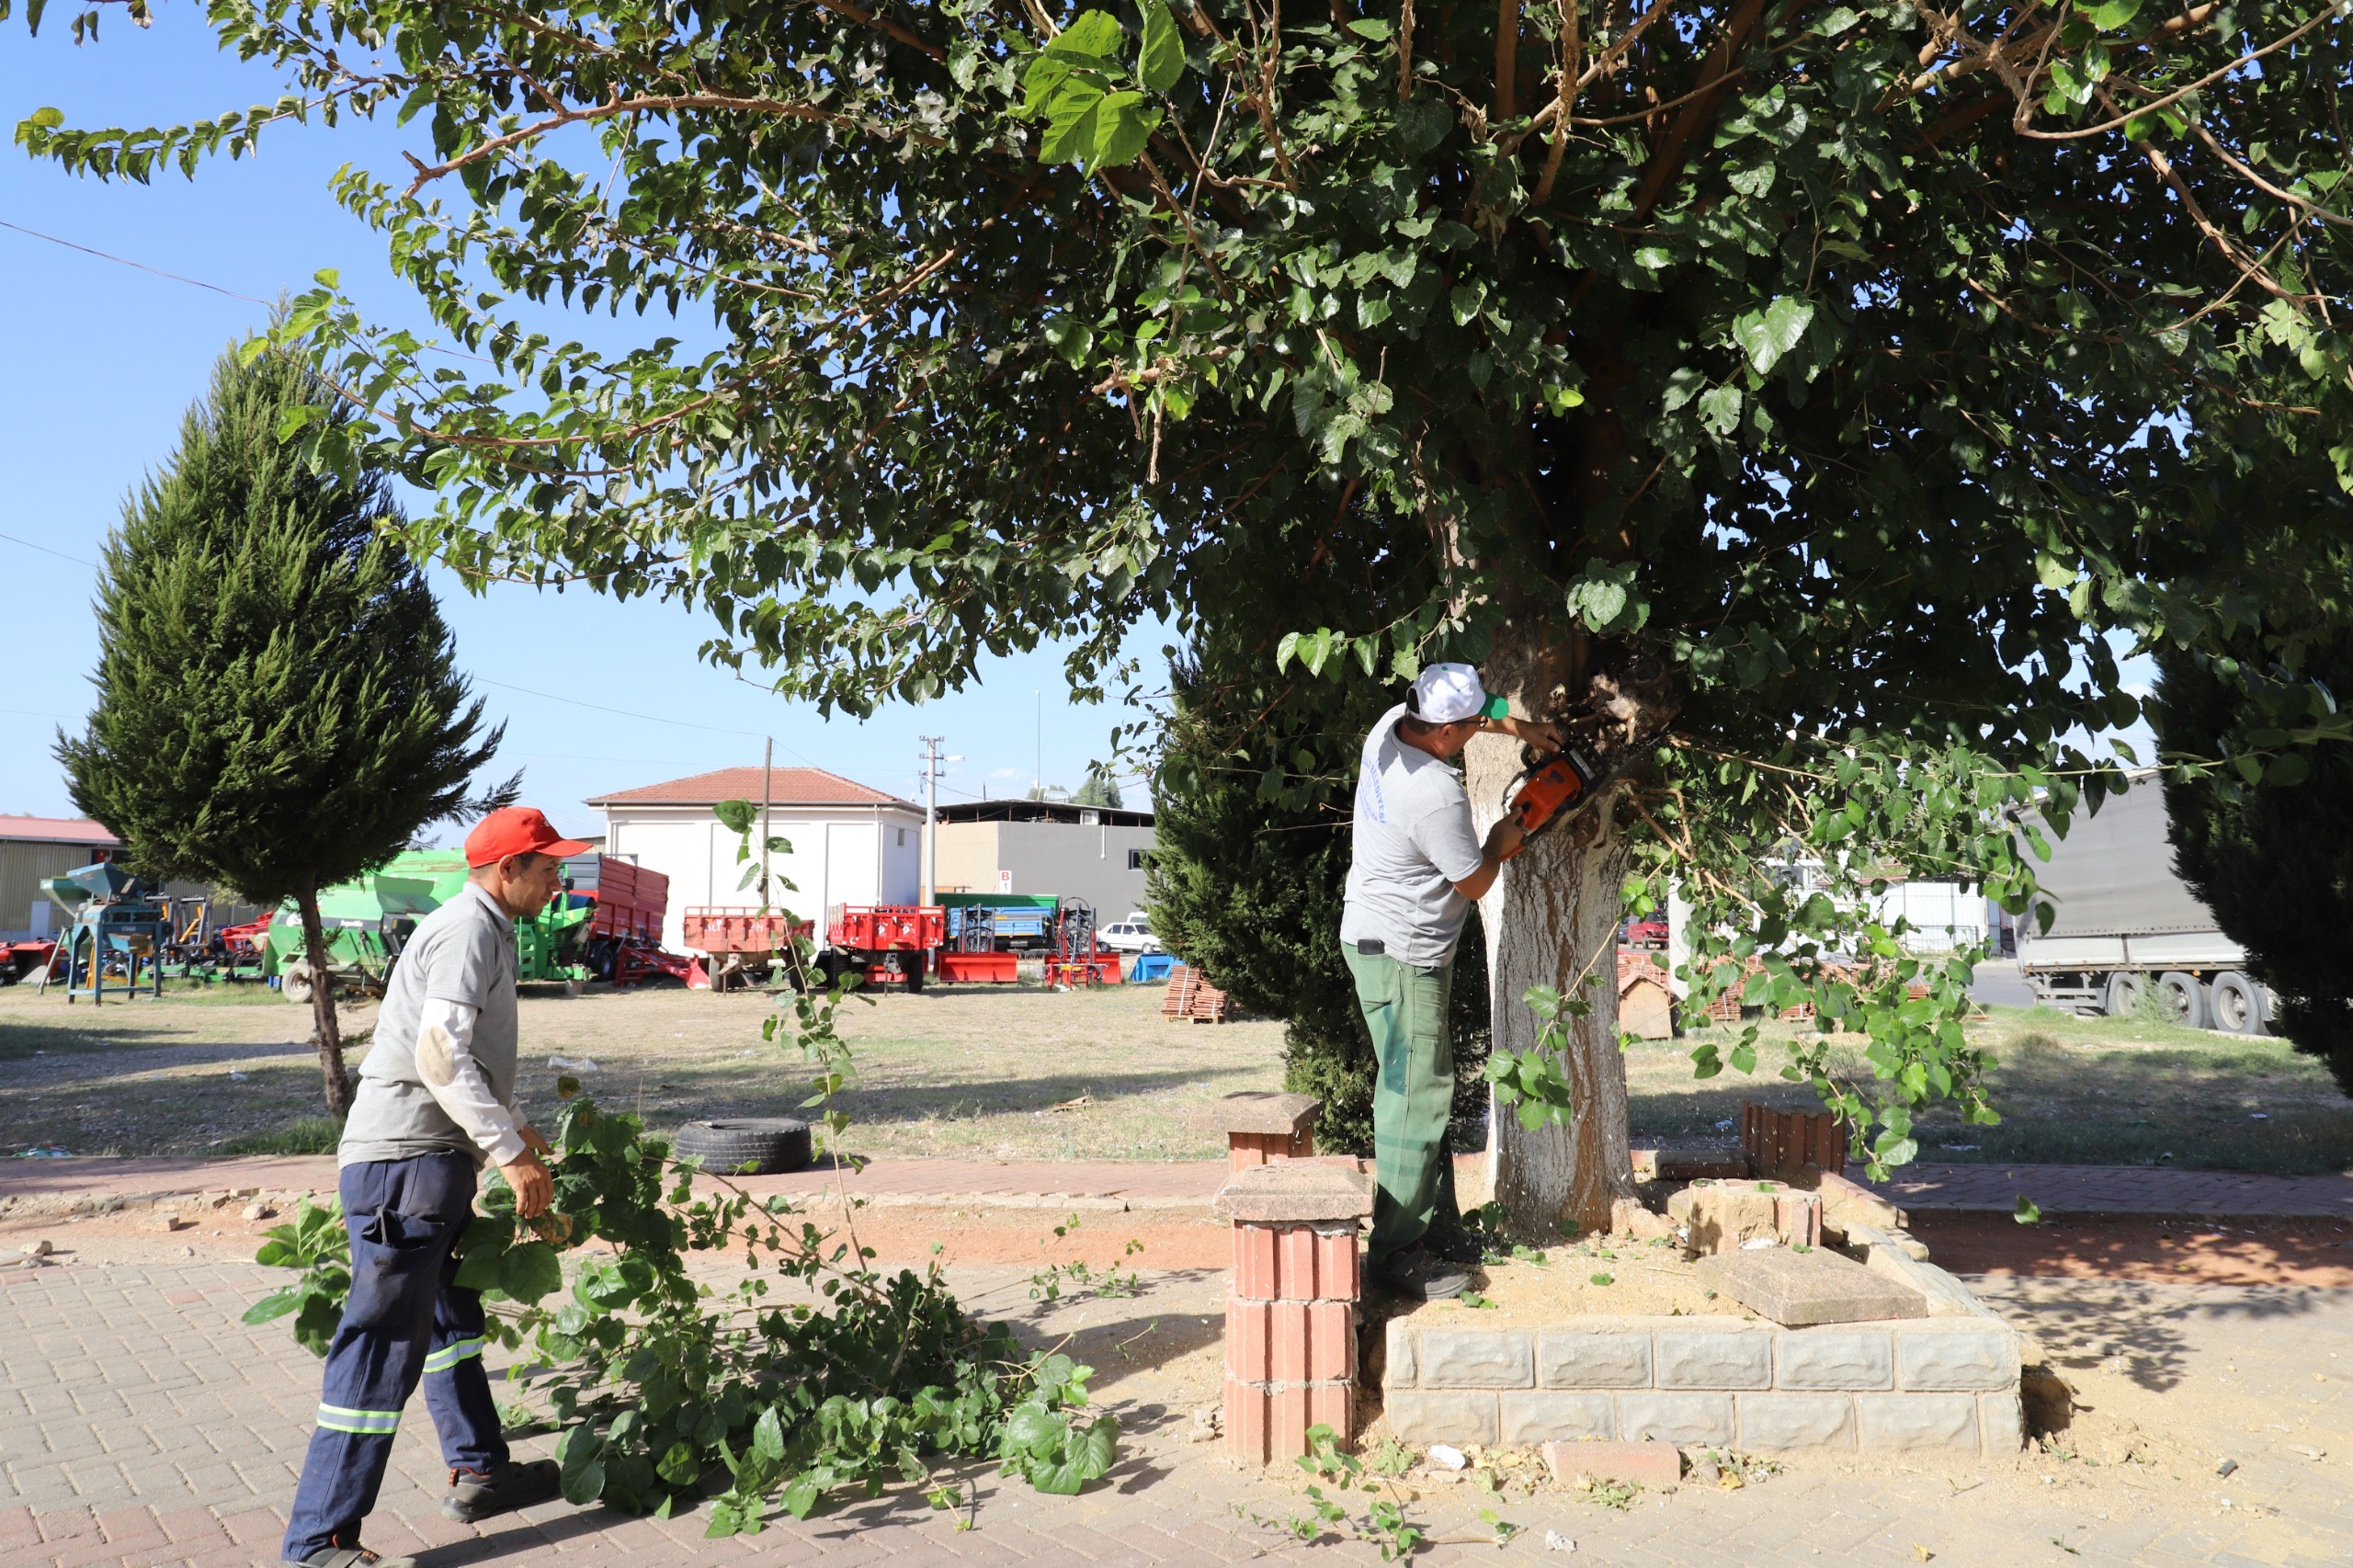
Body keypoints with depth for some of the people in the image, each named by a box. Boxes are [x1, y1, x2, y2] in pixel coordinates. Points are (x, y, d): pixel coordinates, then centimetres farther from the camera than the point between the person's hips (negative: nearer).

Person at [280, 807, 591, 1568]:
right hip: (404, 1160, -11)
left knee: (452, 1316, 19)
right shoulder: (467, 929, -14)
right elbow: (440, 1056, -25)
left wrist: (513, 1128, 34)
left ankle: (479, 1474, 33)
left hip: (431, 1160, 11)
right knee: (385, 1344, -9)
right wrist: (511, 1152, -24)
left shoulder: (481, 930, 18)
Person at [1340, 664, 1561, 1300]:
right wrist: (1500, 843, 6)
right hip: (1401, 955, -10)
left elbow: (1465, 713, 23)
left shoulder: (1392, 724, -2)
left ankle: (1438, 1227, 26)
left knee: (1427, 1085, 16)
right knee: (1415, 1098, -4)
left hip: (1374, 933, 10)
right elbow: (1475, 883, -12)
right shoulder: (1436, 796, -28)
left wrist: (1519, 728, 16)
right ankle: (1396, 1251, 3)